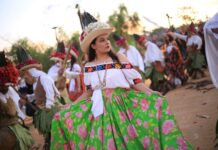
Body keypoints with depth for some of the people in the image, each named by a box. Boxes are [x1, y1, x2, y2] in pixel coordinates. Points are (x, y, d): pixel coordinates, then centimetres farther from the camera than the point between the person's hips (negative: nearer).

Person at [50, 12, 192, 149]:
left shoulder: (119, 58, 1)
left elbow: (135, 80, -3)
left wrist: (152, 95, -18)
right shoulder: (89, 66, 7)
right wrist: (69, 106, 12)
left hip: (123, 104, -2)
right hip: (100, 108, 2)